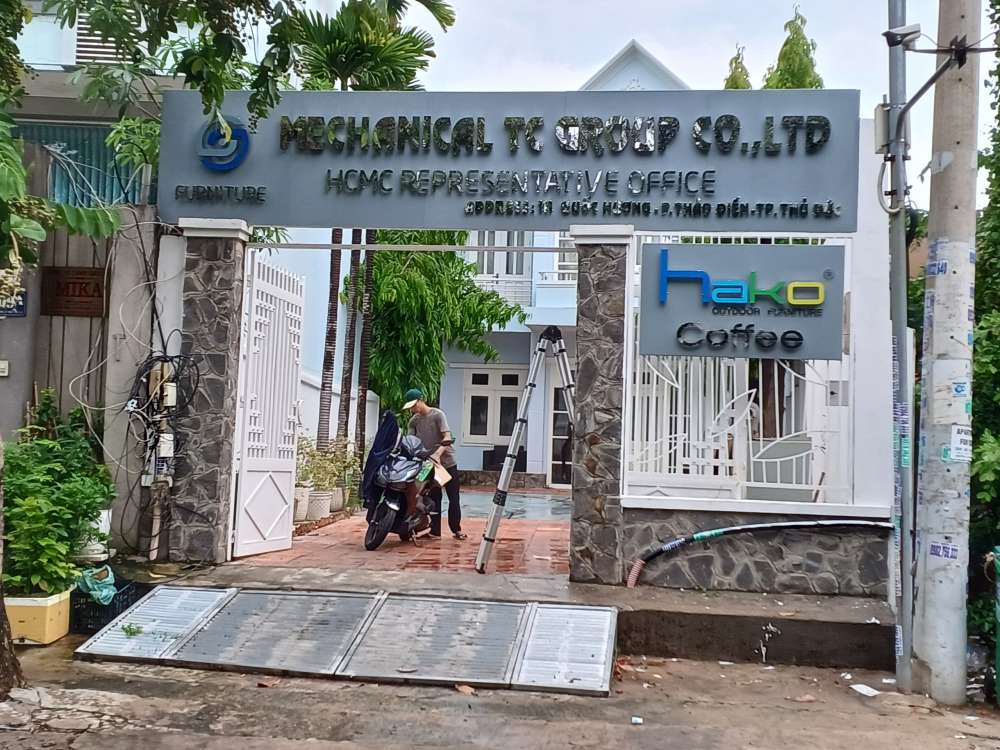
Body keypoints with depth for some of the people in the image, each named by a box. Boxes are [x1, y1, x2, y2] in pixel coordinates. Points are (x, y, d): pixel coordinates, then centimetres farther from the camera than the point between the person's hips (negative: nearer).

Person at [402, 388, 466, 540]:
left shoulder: (438, 415, -12)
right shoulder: (414, 420, 2)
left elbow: (447, 438, -21)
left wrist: (437, 454, -34)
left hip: (447, 462, -4)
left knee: (453, 498, 2)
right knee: (434, 498, 7)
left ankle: (456, 529, 11)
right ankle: (435, 530, 12)